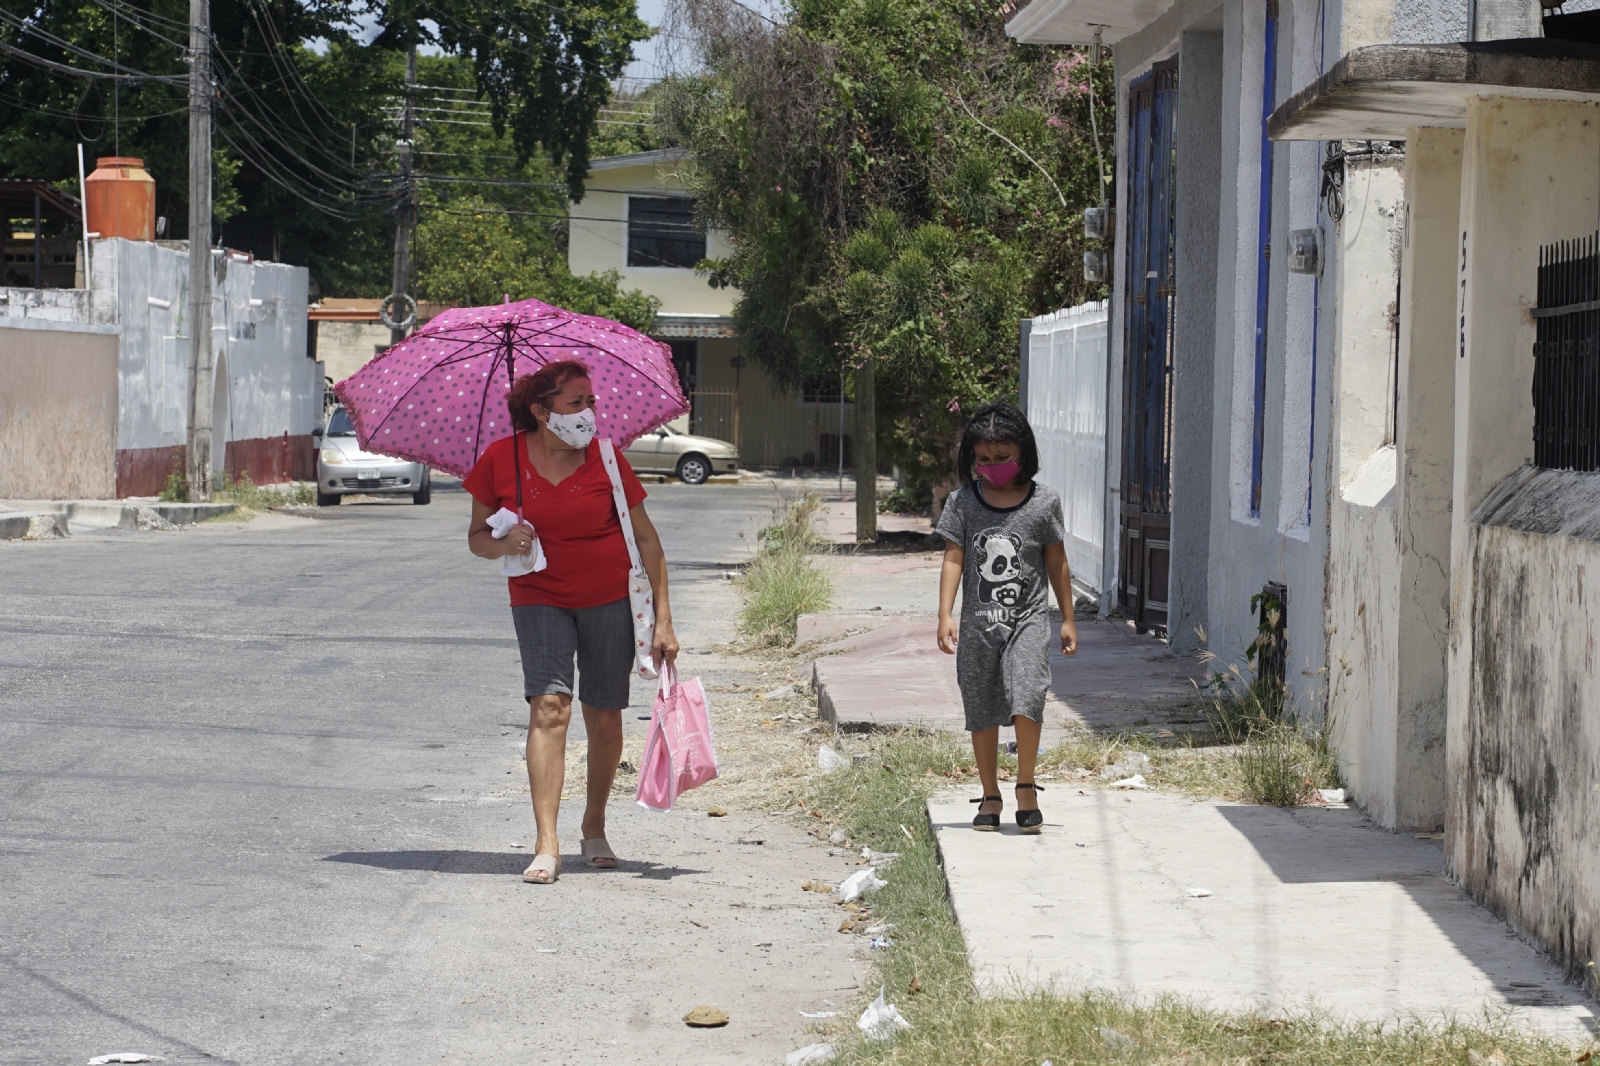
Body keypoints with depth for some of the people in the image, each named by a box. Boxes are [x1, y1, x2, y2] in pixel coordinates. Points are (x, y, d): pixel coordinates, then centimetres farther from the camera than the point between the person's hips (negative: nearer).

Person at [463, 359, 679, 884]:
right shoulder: (501, 460, -8)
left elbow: (646, 539, -2)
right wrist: (505, 543, -21)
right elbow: (477, 536, 3)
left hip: (608, 601, 1)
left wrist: (663, 619, -6)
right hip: (539, 599, -1)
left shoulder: (604, 458, -7)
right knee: (549, 705, -19)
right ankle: (546, 845, -23)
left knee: (604, 719, 5)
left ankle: (594, 827, 29)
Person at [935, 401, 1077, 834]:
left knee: (1026, 698, -19)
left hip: (1027, 619, -2)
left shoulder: (1043, 502, 0)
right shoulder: (963, 502, 1)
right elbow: (953, 560, 0)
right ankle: (990, 796, 19)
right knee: (981, 712, 7)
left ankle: (1025, 786, -4)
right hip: (978, 622, 2)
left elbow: (1057, 564, 8)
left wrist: (1068, 619, 11)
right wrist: (945, 615, -10)